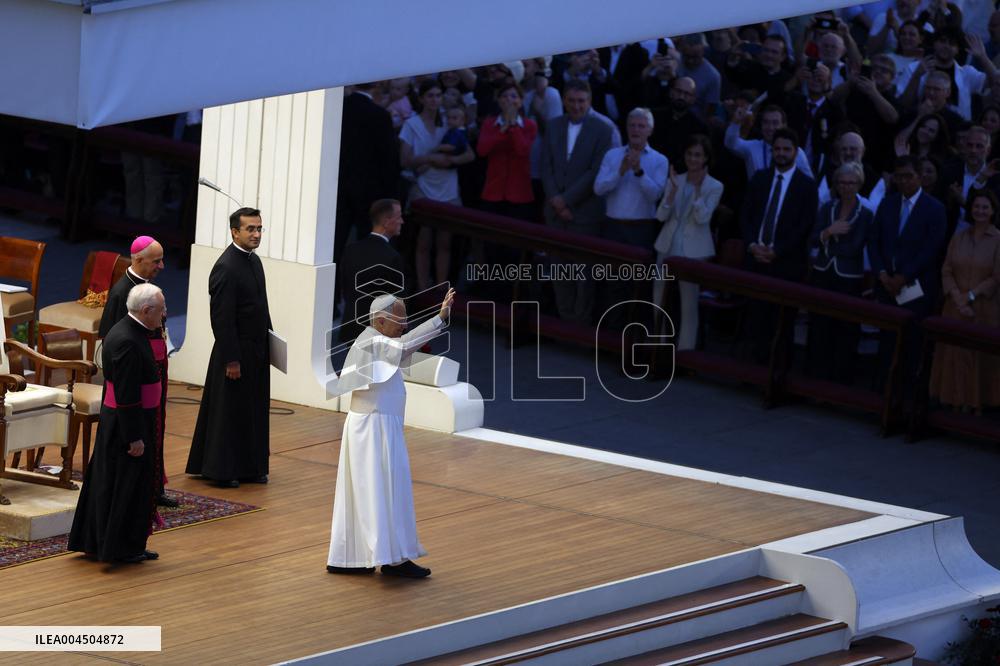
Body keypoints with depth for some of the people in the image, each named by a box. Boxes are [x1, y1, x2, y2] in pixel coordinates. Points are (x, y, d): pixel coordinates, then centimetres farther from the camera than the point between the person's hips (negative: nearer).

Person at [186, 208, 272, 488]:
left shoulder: (254, 260, 9)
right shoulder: (226, 268, -19)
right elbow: (222, 318, -20)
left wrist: (269, 341, 16)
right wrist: (231, 359, -20)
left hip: (256, 350, 9)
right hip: (236, 351, -9)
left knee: (254, 410, 14)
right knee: (228, 410, 1)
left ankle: (250, 467, 24)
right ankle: (220, 470, 11)